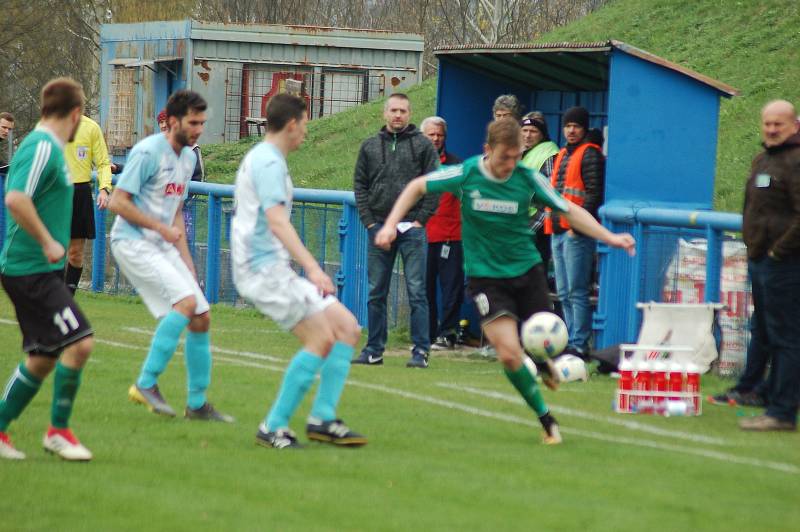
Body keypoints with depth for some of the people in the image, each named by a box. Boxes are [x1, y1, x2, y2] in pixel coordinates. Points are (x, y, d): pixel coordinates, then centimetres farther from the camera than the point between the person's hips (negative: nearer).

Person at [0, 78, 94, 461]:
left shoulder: (46, 147, 15)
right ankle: (58, 430, -4)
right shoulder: (43, 148, -15)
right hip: (31, 269, -10)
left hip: (34, 271, 10)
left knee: (43, 357, 12)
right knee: (78, 341, -14)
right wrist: (48, 242, -21)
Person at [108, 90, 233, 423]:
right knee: (186, 301, -24)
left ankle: (197, 404, 12)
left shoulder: (188, 157, 14)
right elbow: (117, 202, -16)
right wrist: (161, 228, -14)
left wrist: (186, 260, 17)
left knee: (201, 318, 3)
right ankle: (146, 383, -18)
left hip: (163, 246, 9)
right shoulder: (148, 152, -13)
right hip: (133, 242, -9)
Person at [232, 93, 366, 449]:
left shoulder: (262, 159, 21)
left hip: (275, 269, 11)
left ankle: (322, 419, 1)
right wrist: (312, 268, -33)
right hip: (264, 269, -11)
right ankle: (274, 427, -15)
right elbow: (277, 221, -25)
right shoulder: (269, 162, -12)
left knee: (347, 328, 4)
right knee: (321, 338, -18)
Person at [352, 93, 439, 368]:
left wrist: (420, 219, -8)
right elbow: (360, 184, 11)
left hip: (412, 228, -3)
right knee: (376, 292, 7)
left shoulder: (423, 145, 2)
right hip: (379, 227, 3)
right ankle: (374, 350, 14)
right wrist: (369, 220, 1)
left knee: (417, 291, -5)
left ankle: (420, 351, -3)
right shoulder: (370, 146, 11)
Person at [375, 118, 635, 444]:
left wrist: (609, 237, -10)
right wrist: (391, 224, -5)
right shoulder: (466, 174, -12)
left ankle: (543, 364, 42)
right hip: (486, 276, -2)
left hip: (527, 271, 2)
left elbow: (568, 211, 0)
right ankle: (546, 420, 0)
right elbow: (418, 187, 4)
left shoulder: (528, 178, -9)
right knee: (509, 353, -18)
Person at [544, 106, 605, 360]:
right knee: (564, 293, 10)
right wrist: (551, 221, 17)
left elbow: (594, 194, -14)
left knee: (577, 291, -9)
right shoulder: (562, 155, 21)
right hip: (558, 231, 9)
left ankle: (579, 345, -9)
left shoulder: (590, 154, -6)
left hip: (577, 233, -9)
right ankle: (571, 341, 15)